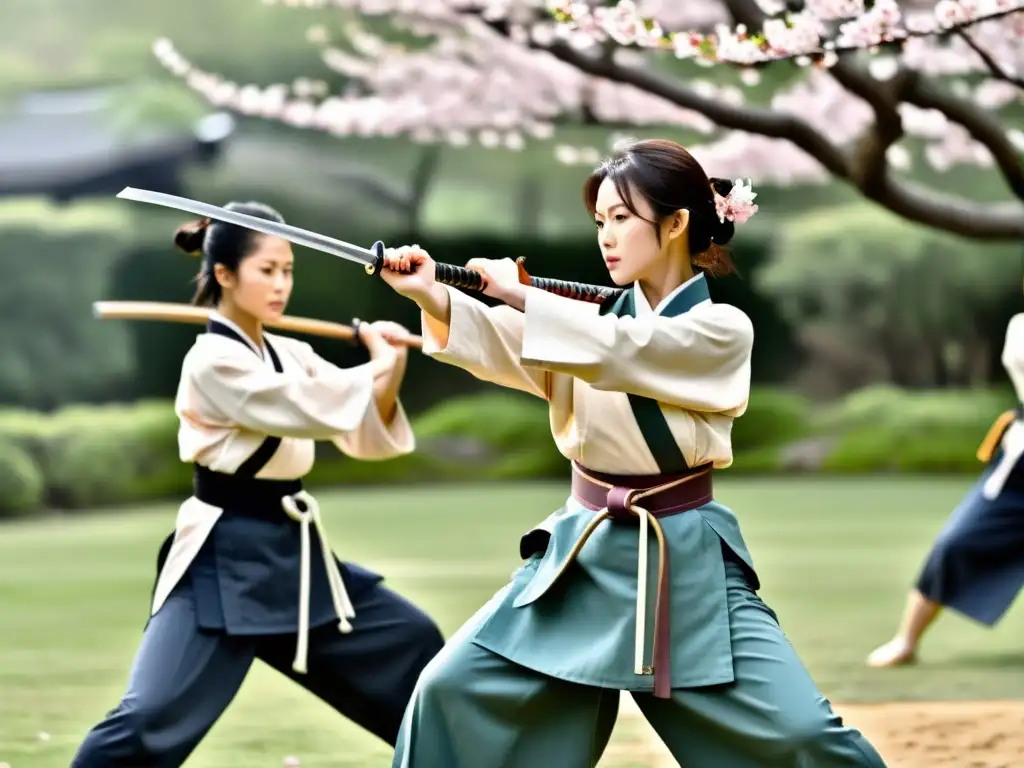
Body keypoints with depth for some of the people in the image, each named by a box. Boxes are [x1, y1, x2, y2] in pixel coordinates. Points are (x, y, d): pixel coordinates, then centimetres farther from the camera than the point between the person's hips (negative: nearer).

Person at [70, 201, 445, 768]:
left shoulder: (289, 356, 10)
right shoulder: (213, 362, -15)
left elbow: (367, 435, 6)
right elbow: (318, 409, -22)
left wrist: (392, 368, -11)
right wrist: (381, 365, -6)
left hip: (294, 554, 8)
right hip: (225, 562, -8)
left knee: (413, 653, 16)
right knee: (150, 722, -18)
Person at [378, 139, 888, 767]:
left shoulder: (722, 331, -7)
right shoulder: (594, 318, 6)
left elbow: (622, 351, -23)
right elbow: (505, 352, -13)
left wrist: (519, 293, -17)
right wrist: (432, 297, -31)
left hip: (685, 563, -4)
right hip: (585, 553, 4)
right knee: (453, 691, -4)